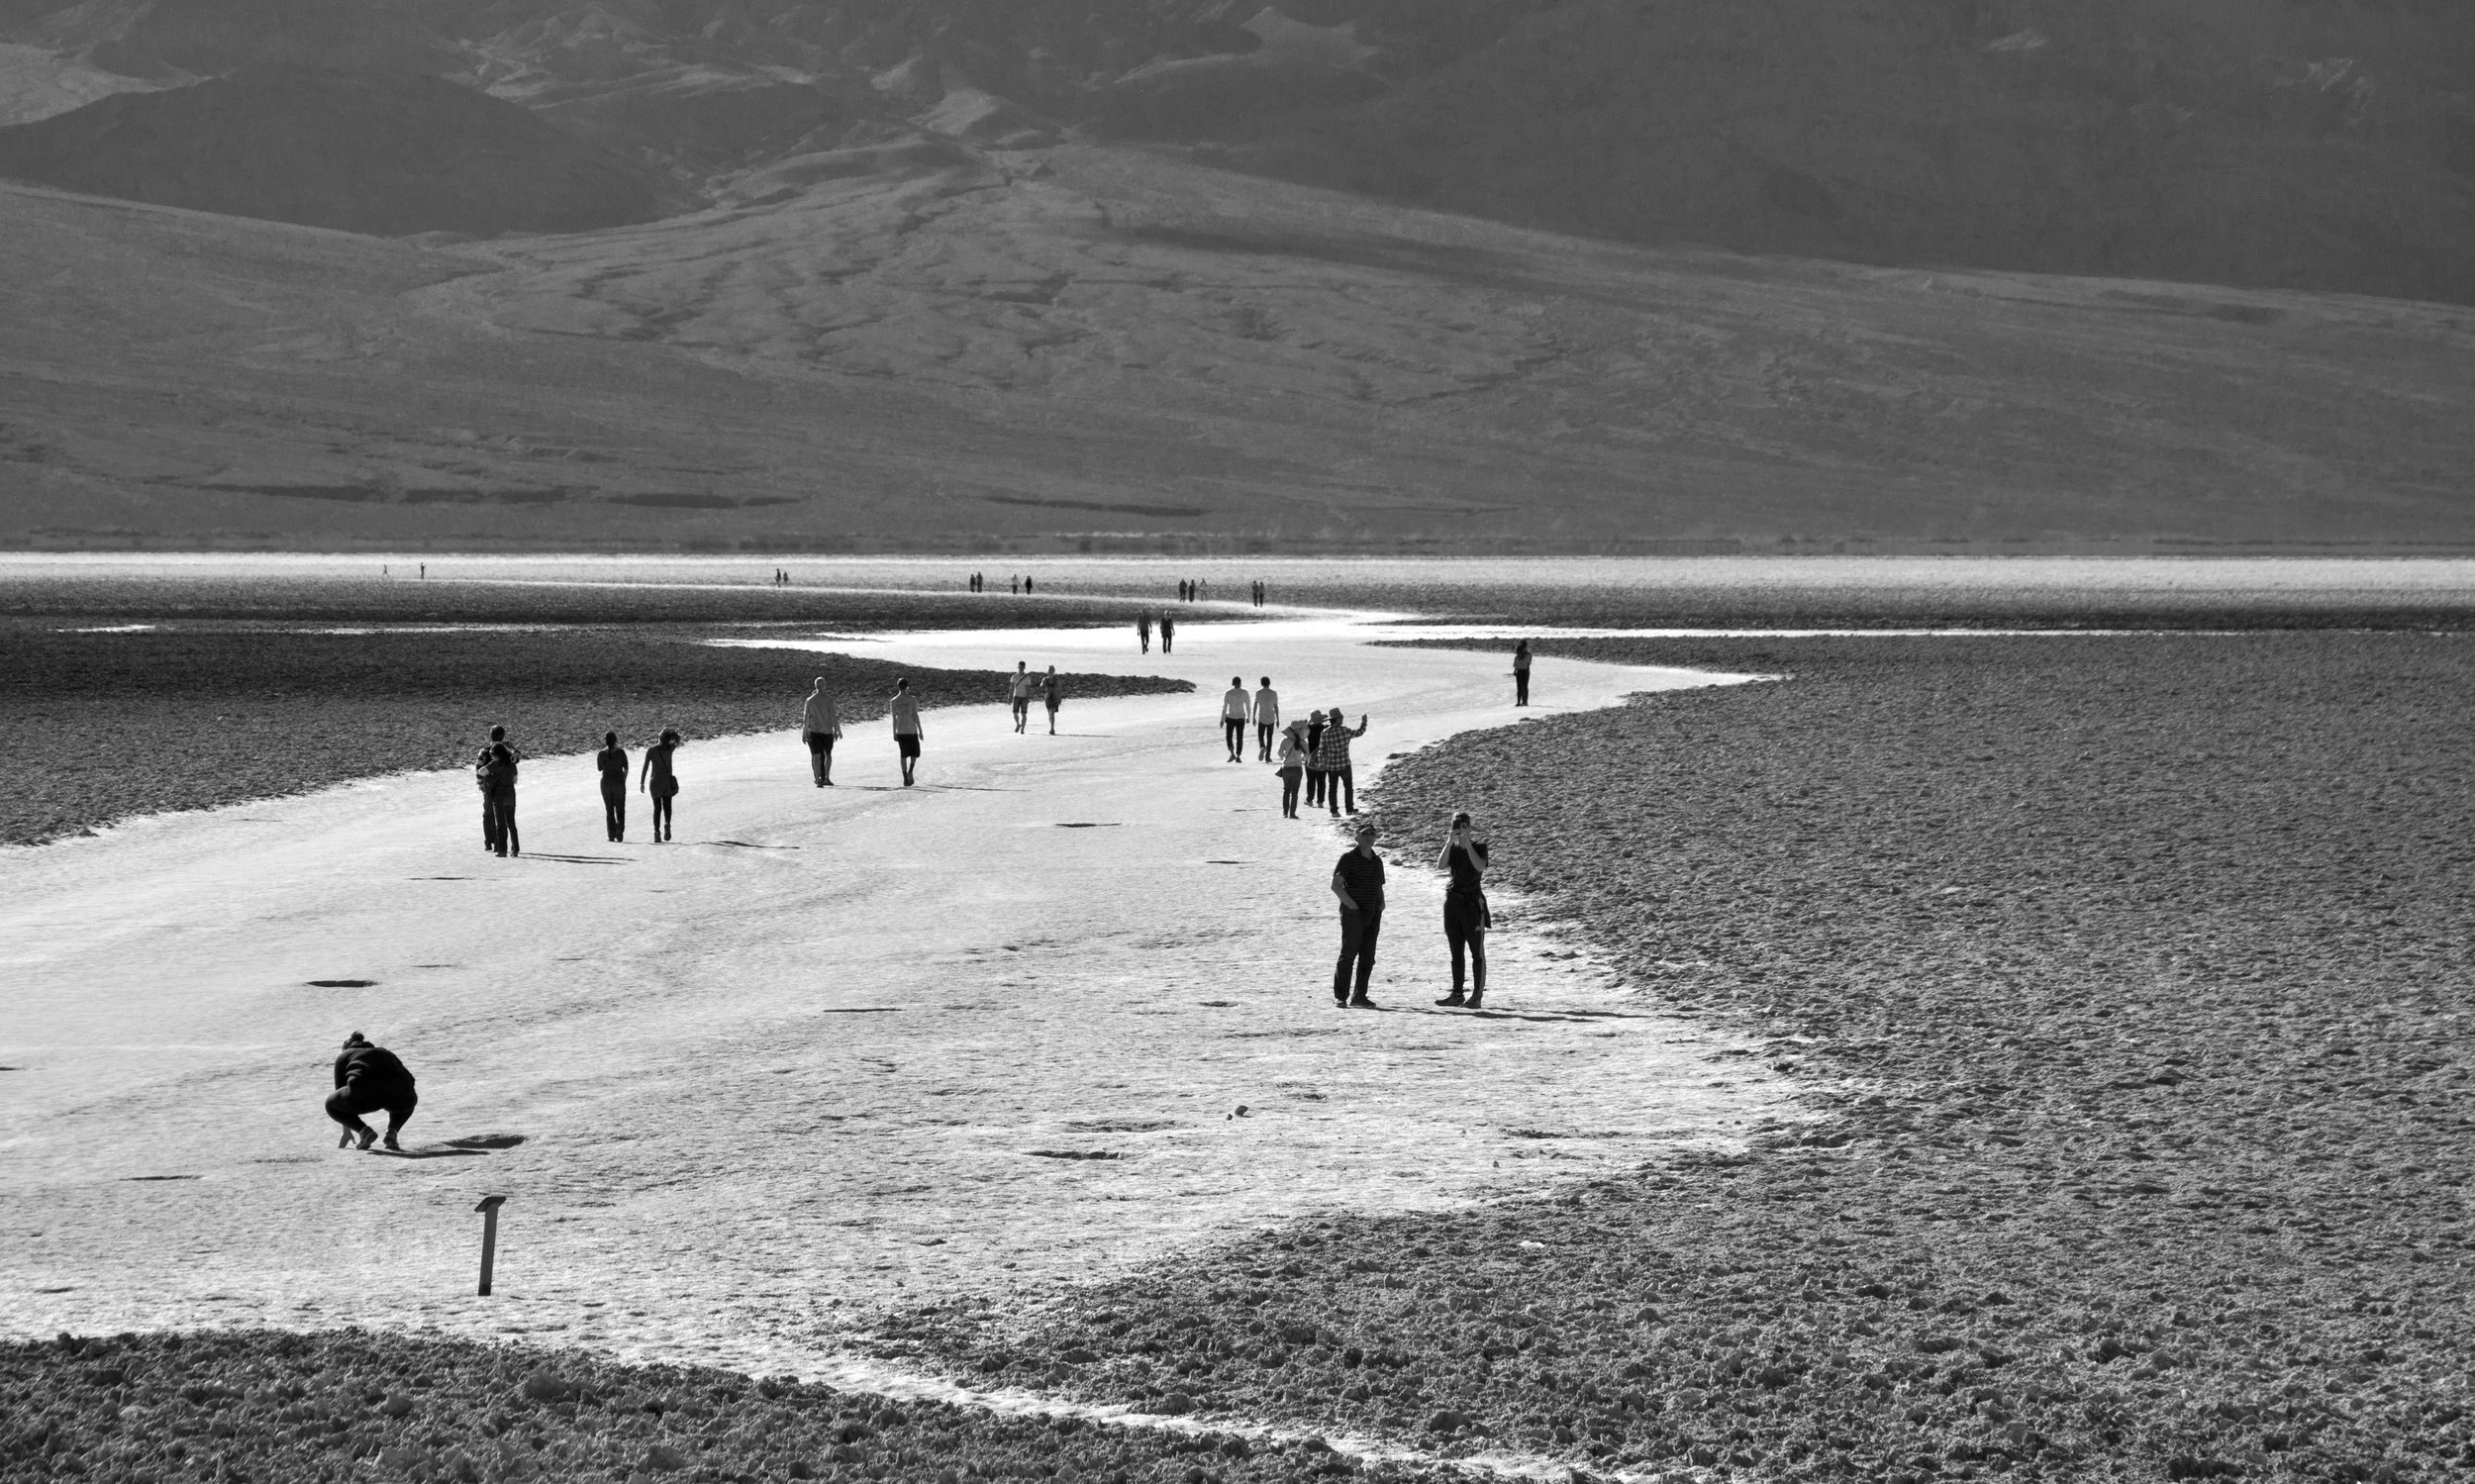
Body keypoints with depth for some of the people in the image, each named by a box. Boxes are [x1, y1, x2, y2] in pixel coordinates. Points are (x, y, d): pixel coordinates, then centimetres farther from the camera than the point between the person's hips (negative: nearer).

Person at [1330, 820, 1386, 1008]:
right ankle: (1340, 996, -1)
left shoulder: (1377, 861, 16)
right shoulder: (1348, 858, -5)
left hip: (1372, 915, 7)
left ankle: (1359, 997, 10)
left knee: (1367, 958, 6)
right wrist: (1352, 904, -16)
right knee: (1348, 955, -6)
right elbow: (1336, 885, -10)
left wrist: (1381, 903, 8)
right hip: (1353, 915, -7)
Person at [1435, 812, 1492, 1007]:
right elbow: (1441, 865, -8)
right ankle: (1456, 995, 12)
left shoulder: (1479, 846, -2)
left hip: (1473, 901, -5)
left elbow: (1480, 866, -20)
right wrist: (1450, 842, -16)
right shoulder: (1452, 848, 9)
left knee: (1477, 952, -5)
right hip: (1453, 901, 5)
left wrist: (1467, 843, -19)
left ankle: (1477, 996, -6)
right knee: (1456, 953, 8)